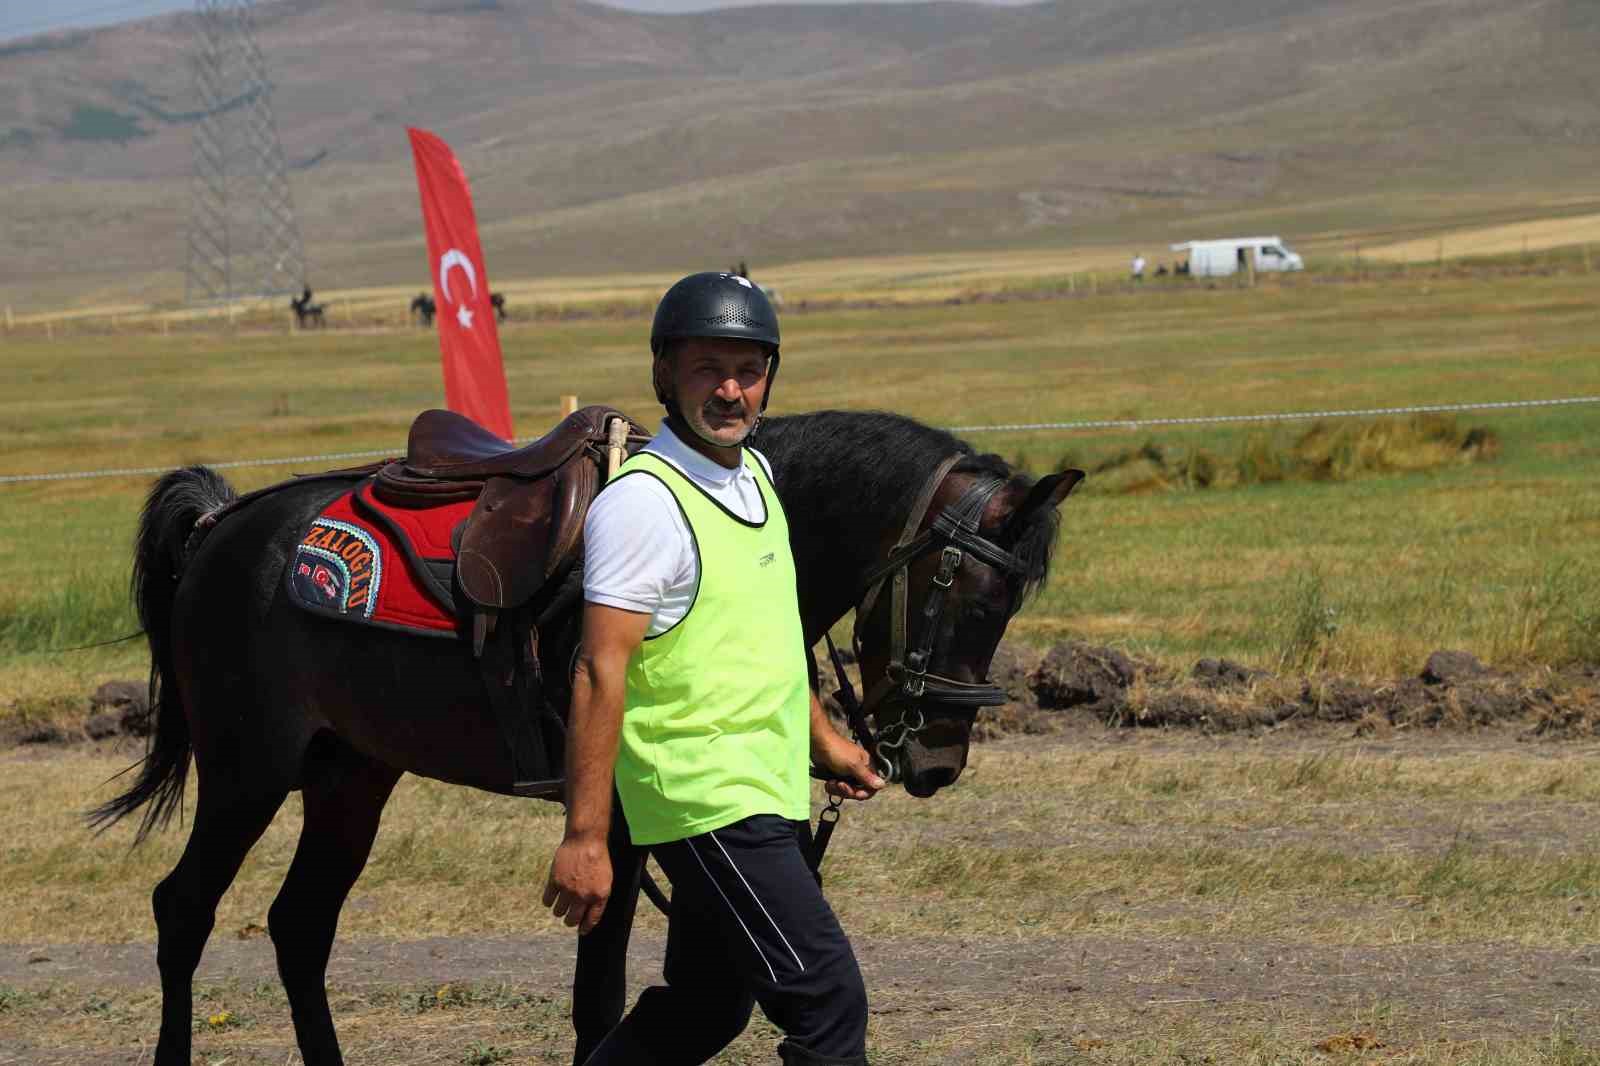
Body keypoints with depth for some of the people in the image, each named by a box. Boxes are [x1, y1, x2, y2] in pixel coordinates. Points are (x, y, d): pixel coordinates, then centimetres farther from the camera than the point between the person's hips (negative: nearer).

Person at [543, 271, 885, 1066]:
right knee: (828, 1000, -13)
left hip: (764, 792, 9)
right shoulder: (643, 500, -17)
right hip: (706, 800, -9)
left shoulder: (753, 474, 12)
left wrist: (822, 740, 28)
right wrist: (584, 838, -24)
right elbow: (600, 672, -21)